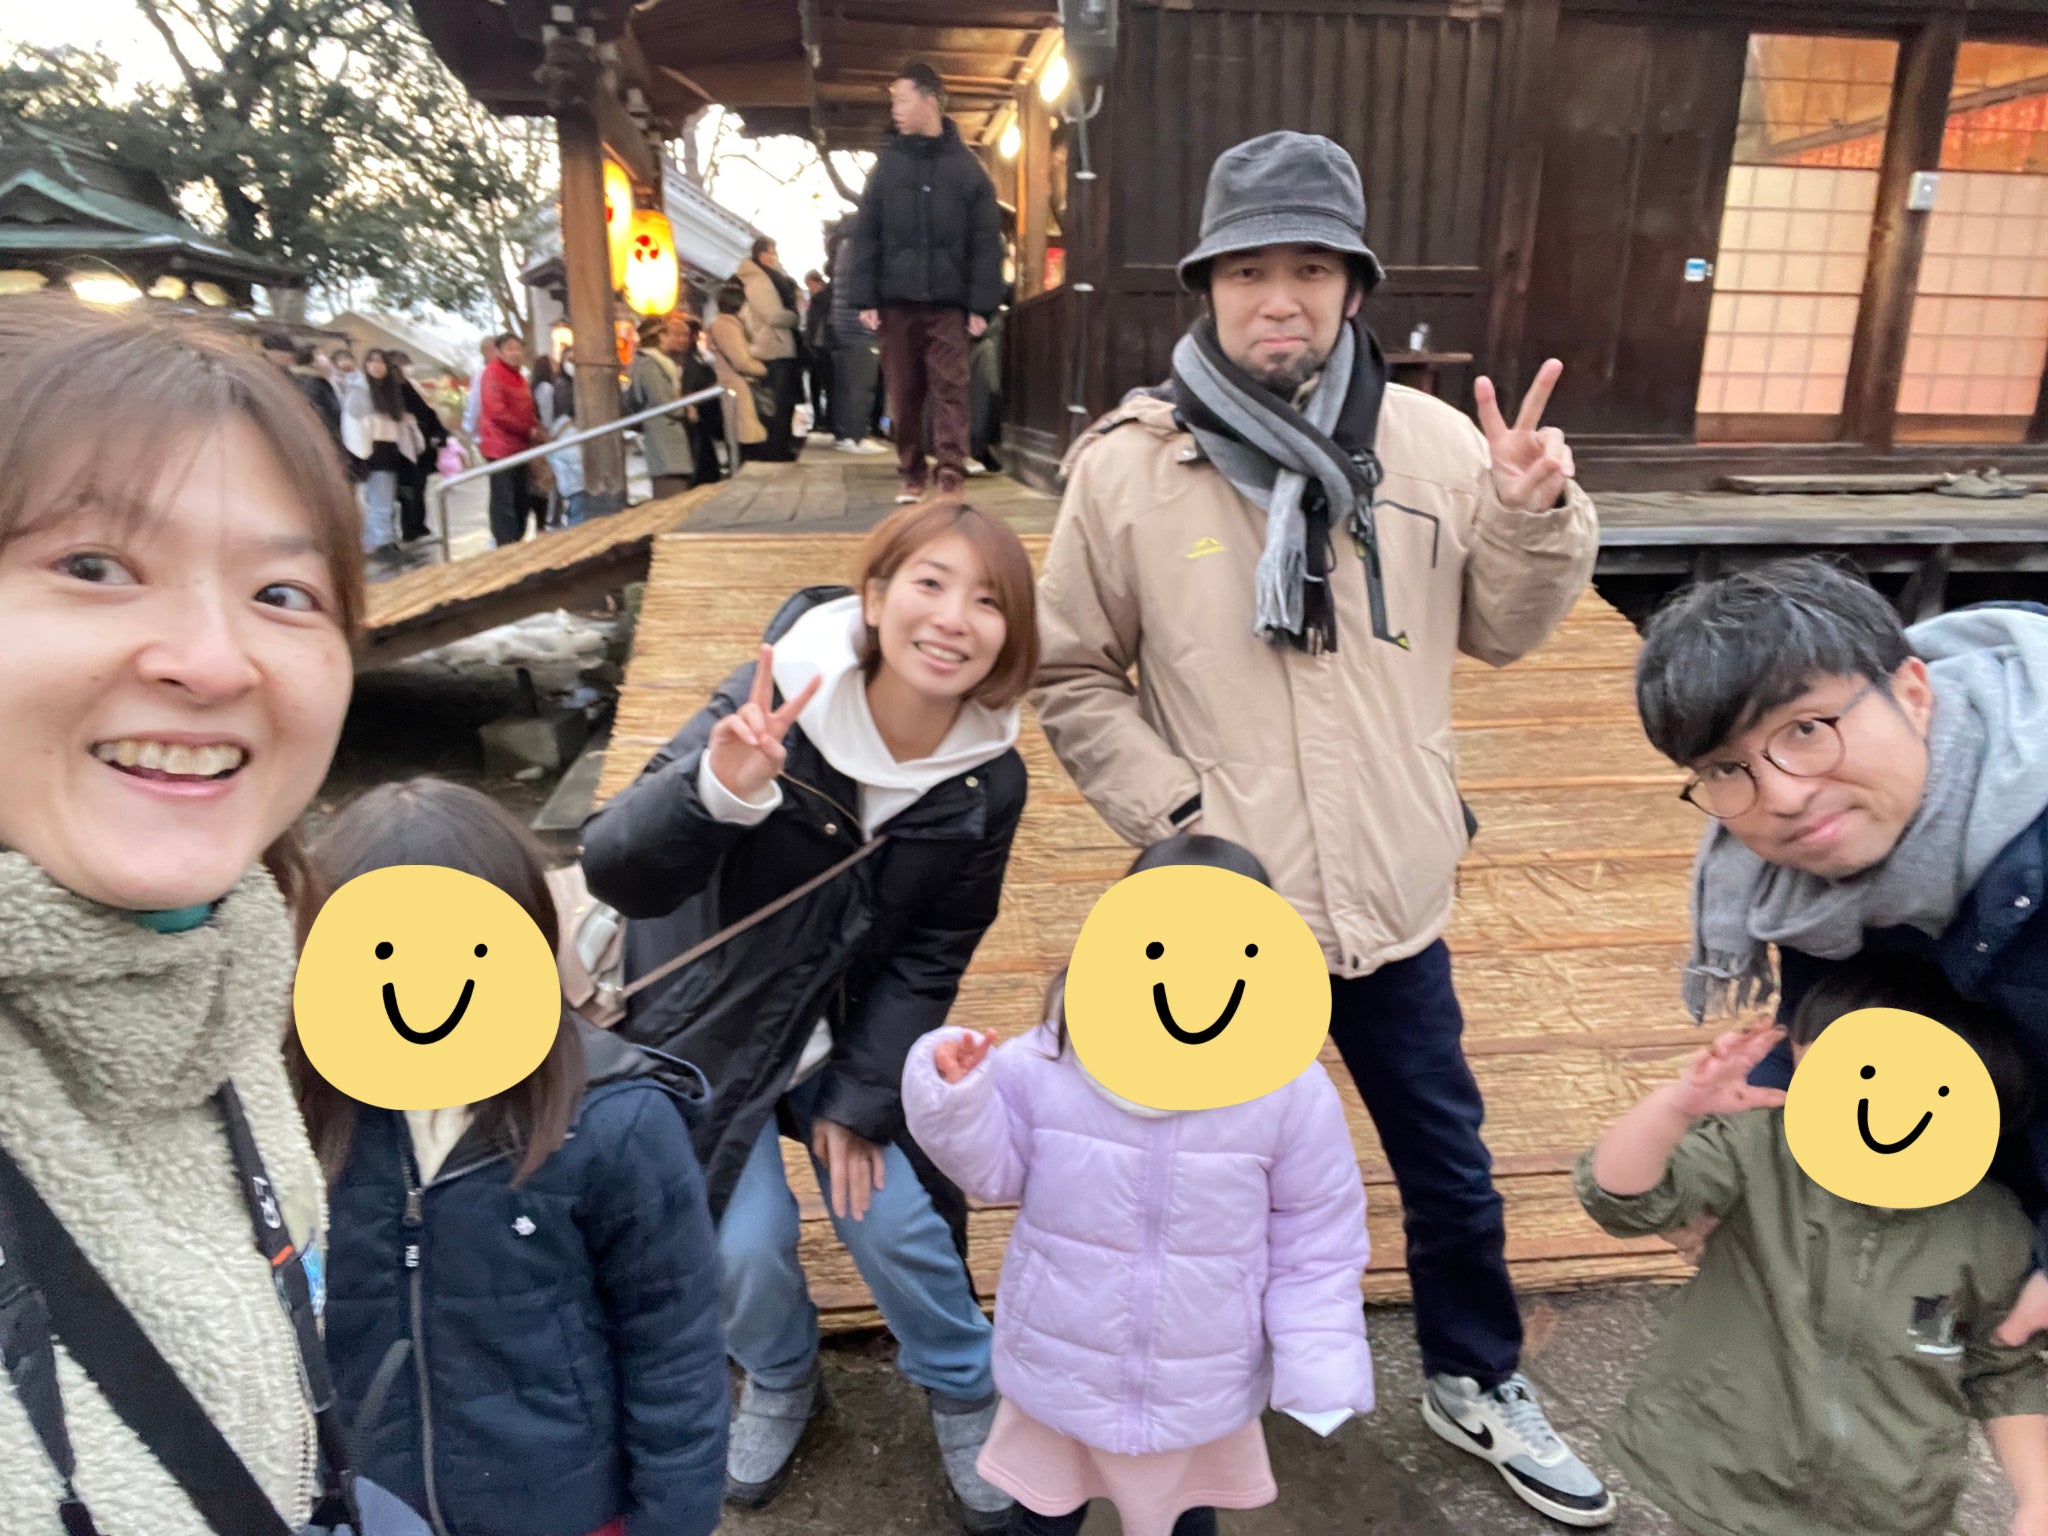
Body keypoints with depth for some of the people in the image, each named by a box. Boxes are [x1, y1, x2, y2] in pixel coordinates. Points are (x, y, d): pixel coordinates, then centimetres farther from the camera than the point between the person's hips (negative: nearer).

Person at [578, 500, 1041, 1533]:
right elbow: (615, 872, -33)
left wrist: (863, 1099, -8)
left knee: (900, 1222, -2)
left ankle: (965, 1395, 31)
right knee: (744, 1242, -7)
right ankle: (779, 1383, 29)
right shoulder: (776, 702, -29)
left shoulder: (988, 781, -17)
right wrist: (715, 788, -52)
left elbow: (929, 960, -5)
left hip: (851, 1034, 2)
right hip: (709, 1027, -2)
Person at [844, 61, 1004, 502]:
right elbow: (866, 236, 5)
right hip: (896, 300, 2)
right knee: (904, 393, 5)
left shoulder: (966, 167, 4)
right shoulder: (888, 163, 8)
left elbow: (986, 243, 1)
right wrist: (863, 297, -3)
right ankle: (910, 474, 14)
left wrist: (982, 305, -7)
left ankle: (950, 474, -6)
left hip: (947, 302, -2)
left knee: (949, 390, -5)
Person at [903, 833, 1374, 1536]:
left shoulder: (1290, 1091, -23)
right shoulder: (1049, 1062, -23)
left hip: (1202, 1395, 0)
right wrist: (955, 1097, -26)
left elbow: (1316, 1243, -11)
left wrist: (1320, 1367, -14)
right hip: (1057, 1374, 1)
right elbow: (993, 1169, -9)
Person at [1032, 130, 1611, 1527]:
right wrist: (1173, 811, -13)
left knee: (1449, 1157, 21)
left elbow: (1501, 633, 7)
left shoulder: (1433, 443, -4)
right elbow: (1074, 679, -3)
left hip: (1393, 891, 3)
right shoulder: (1127, 465, -11)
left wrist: (1536, 514, -11)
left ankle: (1476, 1379, 50)